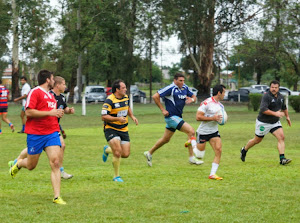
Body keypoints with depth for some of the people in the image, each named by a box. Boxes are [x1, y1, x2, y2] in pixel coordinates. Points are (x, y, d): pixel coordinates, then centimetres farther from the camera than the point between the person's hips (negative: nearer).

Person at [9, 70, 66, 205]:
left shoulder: (51, 96, 18)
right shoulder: (35, 92, -9)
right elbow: (29, 112, -19)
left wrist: (58, 113, 16)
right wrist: (49, 112, -20)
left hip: (52, 133, 6)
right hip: (36, 134, -6)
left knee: (55, 163, -10)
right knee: (31, 165, 8)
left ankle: (57, 197, -11)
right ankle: (18, 164, 45)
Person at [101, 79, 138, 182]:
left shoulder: (126, 97, 5)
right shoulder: (109, 101, -18)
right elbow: (104, 117, -21)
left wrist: (132, 116, 9)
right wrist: (118, 118, -30)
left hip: (123, 129, 7)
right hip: (111, 129, -7)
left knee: (126, 154, 2)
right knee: (118, 152, -19)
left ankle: (107, 150, 32)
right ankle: (116, 176, -1)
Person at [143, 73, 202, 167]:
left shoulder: (185, 88, 8)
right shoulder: (170, 88, -15)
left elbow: (194, 97, 19)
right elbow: (155, 96, -16)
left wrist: (191, 99, -6)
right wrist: (162, 110, -15)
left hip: (177, 117, 9)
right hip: (171, 116, -9)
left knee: (166, 139, 17)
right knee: (191, 131, -16)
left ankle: (149, 153, 32)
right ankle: (192, 158, -11)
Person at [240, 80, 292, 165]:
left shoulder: (281, 97, 5)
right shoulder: (266, 96, -20)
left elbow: (284, 107, 25)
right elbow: (263, 109, -31)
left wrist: (287, 117, 30)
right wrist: (275, 113, -34)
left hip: (275, 122, 6)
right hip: (263, 122, -6)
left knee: (281, 137, -13)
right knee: (257, 140, 10)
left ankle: (282, 159, -16)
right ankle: (244, 150, 36)